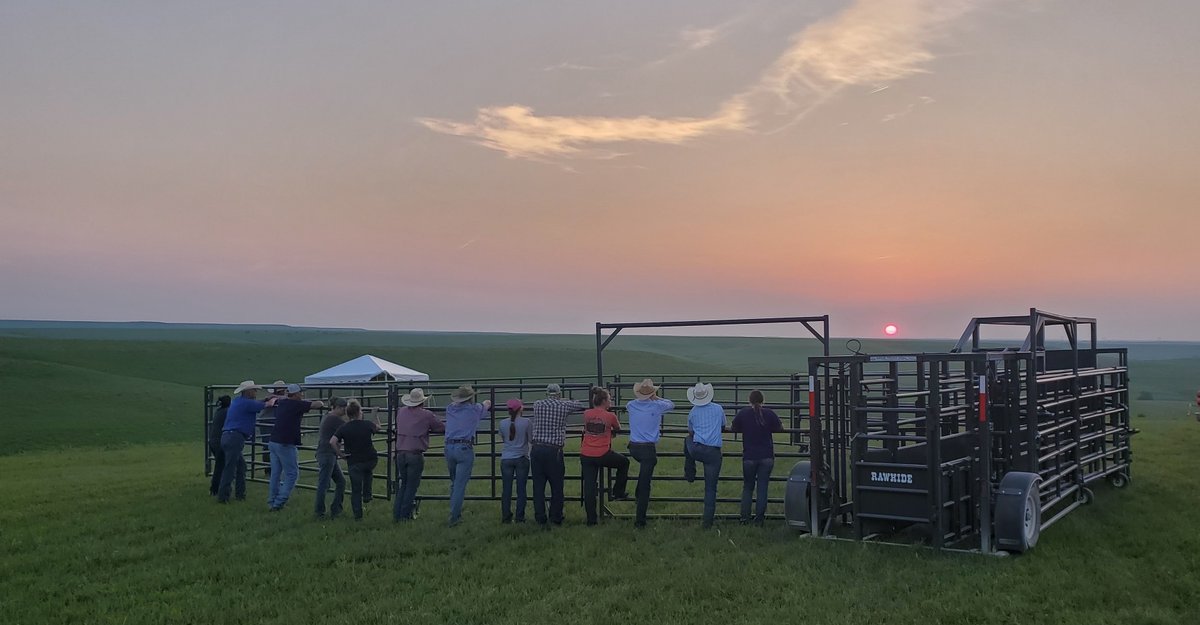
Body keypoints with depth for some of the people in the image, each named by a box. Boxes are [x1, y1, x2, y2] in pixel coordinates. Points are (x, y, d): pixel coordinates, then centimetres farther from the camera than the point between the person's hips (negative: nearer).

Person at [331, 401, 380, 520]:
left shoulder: (344, 428, -8)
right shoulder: (367, 424, -4)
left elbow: (332, 441, -22)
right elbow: (377, 427, 20)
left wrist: (339, 453, -8)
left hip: (354, 462, -1)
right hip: (370, 460, 1)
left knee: (355, 490, 7)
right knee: (368, 472, 36)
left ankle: (358, 515, 7)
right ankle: (367, 495, 26)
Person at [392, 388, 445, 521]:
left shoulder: (401, 412, 7)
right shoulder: (426, 415, -6)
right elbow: (442, 428, 3)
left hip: (401, 453, 5)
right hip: (415, 455, -5)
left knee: (403, 484, 17)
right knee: (412, 485, 5)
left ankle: (397, 513, 16)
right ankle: (405, 514, 7)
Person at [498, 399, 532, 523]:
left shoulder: (503, 423, -1)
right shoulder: (526, 422, -10)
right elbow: (531, 440, -4)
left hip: (506, 459, 2)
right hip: (522, 459, -2)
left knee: (506, 489, 7)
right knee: (521, 489, 4)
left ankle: (506, 517, 9)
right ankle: (520, 517, 6)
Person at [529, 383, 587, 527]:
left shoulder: (537, 405, 7)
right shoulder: (564, 406, 1)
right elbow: (582, 405, 17)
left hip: (536, 449, 3)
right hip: (554, 451, -2)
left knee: (538, 485, 7)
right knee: (556, 486, 8)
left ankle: (540, 518, 9)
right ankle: (556, 518, 13)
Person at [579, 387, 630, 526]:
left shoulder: (586, 414, 5)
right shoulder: (610, 416, -4)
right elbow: (618, 430, 15)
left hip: (586, 456, 3)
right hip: (603, 456, -3)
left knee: (589, 487, 6)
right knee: (624, 462, 25)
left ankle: (591, 519, 7)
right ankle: (618, 493, 29)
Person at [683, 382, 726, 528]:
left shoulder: (693, 412, 5)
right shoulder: (718, 409, 5)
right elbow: (723, 428, 22)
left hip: (696, 450, 0)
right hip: (714, 452, 0)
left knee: (688, 441, 36)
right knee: (711, 488, 5)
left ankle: (689, 474, 39)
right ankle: (708, 520, 4)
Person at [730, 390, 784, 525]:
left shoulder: (742, 413, -3)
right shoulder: (769, 413, -3)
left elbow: (732, 429, 8)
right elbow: (780, 428, 9)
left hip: (749, 457, 0)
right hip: (767, 457, 0)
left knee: (747, 487, 13)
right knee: (763, 487, 5)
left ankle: (745, 518, 10)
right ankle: (759, 518, 3)